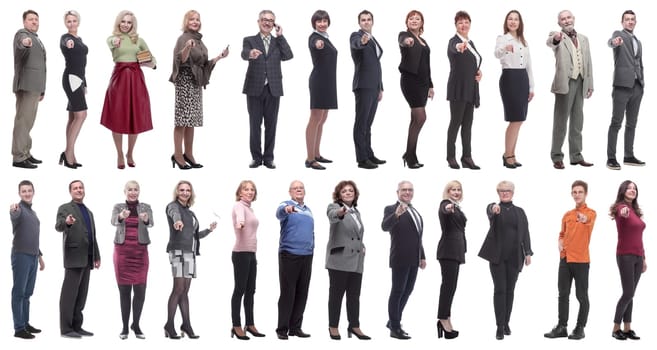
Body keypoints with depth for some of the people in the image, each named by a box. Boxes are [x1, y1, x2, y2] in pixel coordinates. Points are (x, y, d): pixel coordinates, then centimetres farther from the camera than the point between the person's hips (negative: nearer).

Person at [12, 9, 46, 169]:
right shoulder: (22, 33, -7)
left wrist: (41, 89, 28)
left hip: (35, 86, 9)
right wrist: (25, 43, -57)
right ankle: (18, 157, -11)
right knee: (23, 120, -10)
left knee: (28, 121, 13)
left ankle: (26, 153, 19)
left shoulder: (37, 40, 22)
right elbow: (20, 44, -32)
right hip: (26, 85, -9)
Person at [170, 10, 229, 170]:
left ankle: (188, 154, 12)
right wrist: (187, 47, -39)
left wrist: (219, 57, 13)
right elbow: (181, 59, -22)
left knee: (191, 120, 8)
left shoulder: (199, 40, 16)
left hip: (196, 82, 8)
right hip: (185, 81, -8)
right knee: (182, 119, -9)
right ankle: (178, 155, -7)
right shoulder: (183, 38, -7)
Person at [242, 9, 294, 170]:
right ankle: (256, 157, 11)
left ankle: (268, 157, 11)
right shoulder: (249, 40, 4)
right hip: (255, 89, -2)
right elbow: (244, 54, -17)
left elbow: (288, 56, -5)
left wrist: (280, 36, -5)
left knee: (271, 125, 4)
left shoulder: (278, 42, 11)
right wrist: (250, 53, -41)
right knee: (255, 125, 3)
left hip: (273, 89, 2)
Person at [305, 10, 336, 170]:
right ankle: (310, 159, -10)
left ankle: (316, 154, 20)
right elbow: (314, 44, -39)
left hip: (327, 82, 9)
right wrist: (318, 44, -61)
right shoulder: (314, 37, -13)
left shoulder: (325, 38, 15)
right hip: (319, 81, -9)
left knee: (322, 120, 13)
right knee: (315, 120, -9)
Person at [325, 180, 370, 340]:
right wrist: (340, 212, -54)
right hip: (339, 259, -6)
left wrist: (362, 246, 10)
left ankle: (354, 326, 15)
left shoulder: (356, 212, 17)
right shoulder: (334, 207, -4)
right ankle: (333, 327, 7)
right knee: (336, 294, 0)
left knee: (354, 296, 8)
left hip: (356, 260, 6)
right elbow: (333, 215, -31)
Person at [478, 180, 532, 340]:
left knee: (509, 290, 8)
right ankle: (500, 327, -3)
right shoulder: (494, 208, 1)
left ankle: (506, 323, 18)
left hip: (514, 257, 3)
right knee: (500, 290, -5)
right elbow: (489, 211, -24)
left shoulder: (519, 212, 11)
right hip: (497, 256, -3)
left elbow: (525, 233, 9)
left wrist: (528, 253, 0)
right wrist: (494, 208, -49)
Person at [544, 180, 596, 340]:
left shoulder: (591, 213, -4)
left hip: (581, 260, -6)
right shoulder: (567, 215, 13)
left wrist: (584, 219, -53)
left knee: (582, 295, 0)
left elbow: (589, 221, -29)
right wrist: (560, 244, 3)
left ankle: (580, 328, 7)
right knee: (563, 294, 7)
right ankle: (562, 327, 13)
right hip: (565, 259, 6)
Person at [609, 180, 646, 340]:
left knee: (630, 294, 7)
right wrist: (623, 213, -60)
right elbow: (621, 213, -36)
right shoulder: (621, 207, -9)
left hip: (637, 256, 7)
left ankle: (627, 328, 11)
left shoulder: (636, 211, 14)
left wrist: (643, 258, 18)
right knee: (628, 293, -8)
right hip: (625, 255, -7)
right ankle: (616, 328, 1)